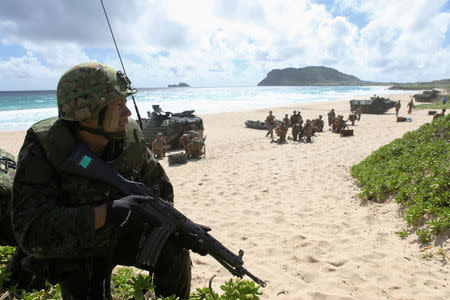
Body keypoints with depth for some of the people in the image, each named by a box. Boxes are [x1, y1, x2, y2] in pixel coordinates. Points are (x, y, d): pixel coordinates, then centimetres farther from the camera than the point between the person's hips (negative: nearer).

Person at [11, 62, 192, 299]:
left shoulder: (131, 136, -16)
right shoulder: (41, 149, -26)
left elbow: (160, 187, -1)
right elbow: (31, 231, -34)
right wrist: (106, 213, -43)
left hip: (123, 235, 2)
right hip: (75, 251, -2)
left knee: (174, 252, -14)